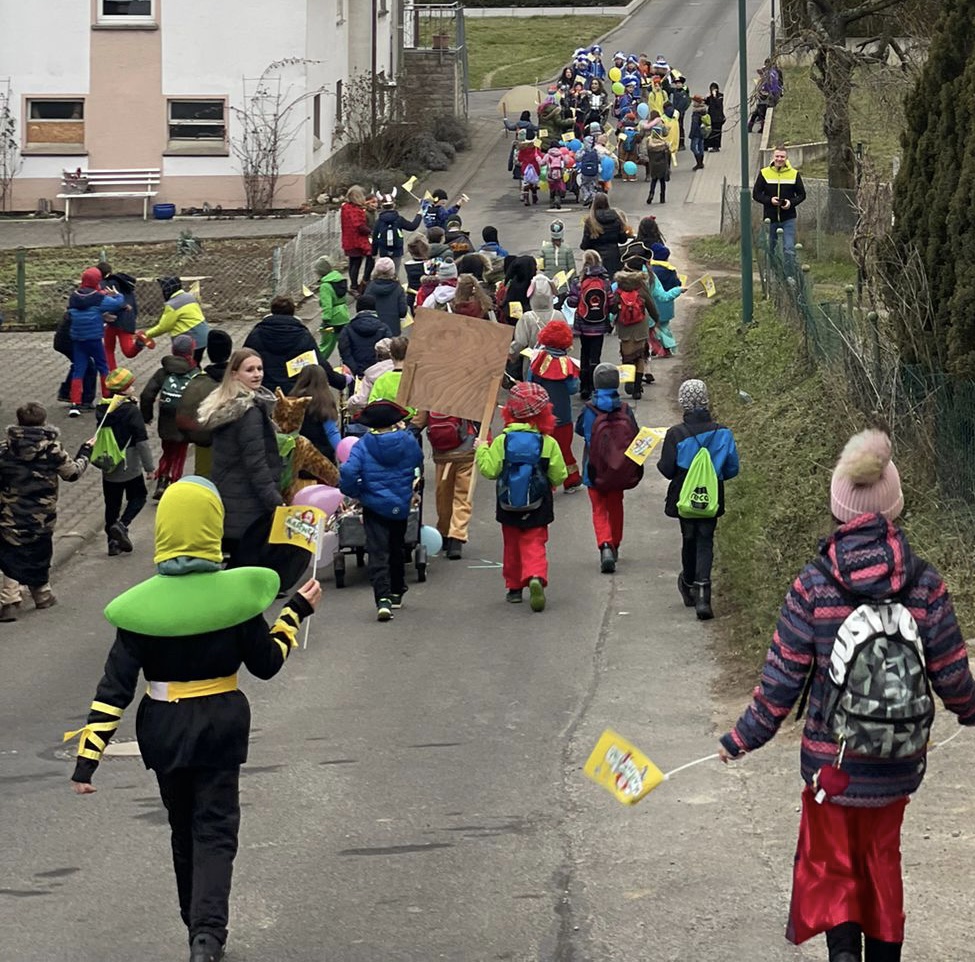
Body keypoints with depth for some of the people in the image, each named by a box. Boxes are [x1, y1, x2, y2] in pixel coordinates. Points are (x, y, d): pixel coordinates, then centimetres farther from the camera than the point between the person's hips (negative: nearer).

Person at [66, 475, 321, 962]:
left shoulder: (141, 603, -12)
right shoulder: (234, 594, -12)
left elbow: (115, 685, -12)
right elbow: (266, 663, 0)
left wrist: (87, 758, -9)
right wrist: (296, 613, 14)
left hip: (163, 729, 1)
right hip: (220, 724, -1)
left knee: (184, 830, 19)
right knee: (215, 830, 3)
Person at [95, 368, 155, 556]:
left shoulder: (102, 409, 1)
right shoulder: (132, 411, -16)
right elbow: (142, 441, -15)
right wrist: (149, 466, -10)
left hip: (108, 468, 5)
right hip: (129, 466, -5)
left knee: (112, 503, 13)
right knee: (138, 497, 12)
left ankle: (113, 542, 12)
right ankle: (122, 525, -10)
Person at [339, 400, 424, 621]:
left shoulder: (363, 445, -11)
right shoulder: (407, 441, -4)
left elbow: (349, 472, -22)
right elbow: (419, 462, 17)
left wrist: (353, 492, -1)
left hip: (374, 506, -3)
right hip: (401, 505, 3)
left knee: (378, 553, -7)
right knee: (397, 549, 23)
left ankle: (383, 599, -24)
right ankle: (396, 593, 37)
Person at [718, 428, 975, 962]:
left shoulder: (814, 586, -14)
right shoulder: (925, 583, -10)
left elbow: (782, 677, -9)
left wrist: (744, 737, 4)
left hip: (832, 762, -2)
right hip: (899, 764, 2)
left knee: (829, 866, 12)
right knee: (882, 860, 22)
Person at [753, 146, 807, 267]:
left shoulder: (794, 174, 1)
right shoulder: (764, 173, 2)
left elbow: (802, 194, 7)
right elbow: (756, 194, 2)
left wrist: (791, 202, -13)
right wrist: (769, 200, -16)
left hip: (788, 219, -1)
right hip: (770, 218, 1)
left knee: (789, 250, -9)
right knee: (770, 250, 10)